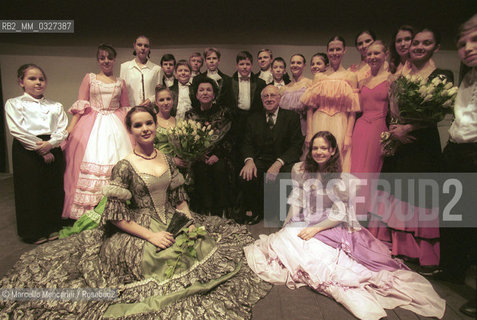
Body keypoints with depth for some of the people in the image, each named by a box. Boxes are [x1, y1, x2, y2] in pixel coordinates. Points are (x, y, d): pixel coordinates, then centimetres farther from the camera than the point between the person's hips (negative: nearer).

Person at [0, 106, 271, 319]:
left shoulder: (167, 160, 6)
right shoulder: (125, 167, -10)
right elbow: (117, 216, -10)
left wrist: (190, 221, -4)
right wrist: (150, 235, -18)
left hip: (172, 223, 5)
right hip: (138, 230, -5)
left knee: (207, 247, -13)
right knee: (165, 263, -26)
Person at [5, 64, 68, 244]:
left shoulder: (55, 106, 14)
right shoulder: (14, 104, 7)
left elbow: (63, 130, 3)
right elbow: (17, 130, -6)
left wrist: (49, 144, -14)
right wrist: (38, 148, -13)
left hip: (53, 150, 3)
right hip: (27, 152, -2)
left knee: (54, 188, 6)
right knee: (30, 190, 2)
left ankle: (52, 228, 22)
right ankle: (34, 233, 18)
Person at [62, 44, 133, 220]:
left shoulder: (120, 83, 14)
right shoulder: (89, 78, 10)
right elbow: (80, 106, 3)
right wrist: (68, 129, -7)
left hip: (115, 127, 1)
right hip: (92, 126, -1)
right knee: (90, 162, -7)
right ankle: (89, 213, 3)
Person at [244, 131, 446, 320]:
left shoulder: (343, 179, -4)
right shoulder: (300, 170, 7)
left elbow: (339, 214, -6)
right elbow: (296, 202, 9)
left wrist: (315, 229, -18)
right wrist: (286, 226, 0)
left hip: (331, 228, -4)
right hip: (303, 226, 4)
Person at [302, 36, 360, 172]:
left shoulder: (351, 76, 5)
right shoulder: (318, 76, 8)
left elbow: (352, 110, 0)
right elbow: (310, 108, 3)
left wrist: (348, 135, -8)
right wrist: (309, 133, -4)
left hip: (340, 126, -1)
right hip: (319, 125, 1)